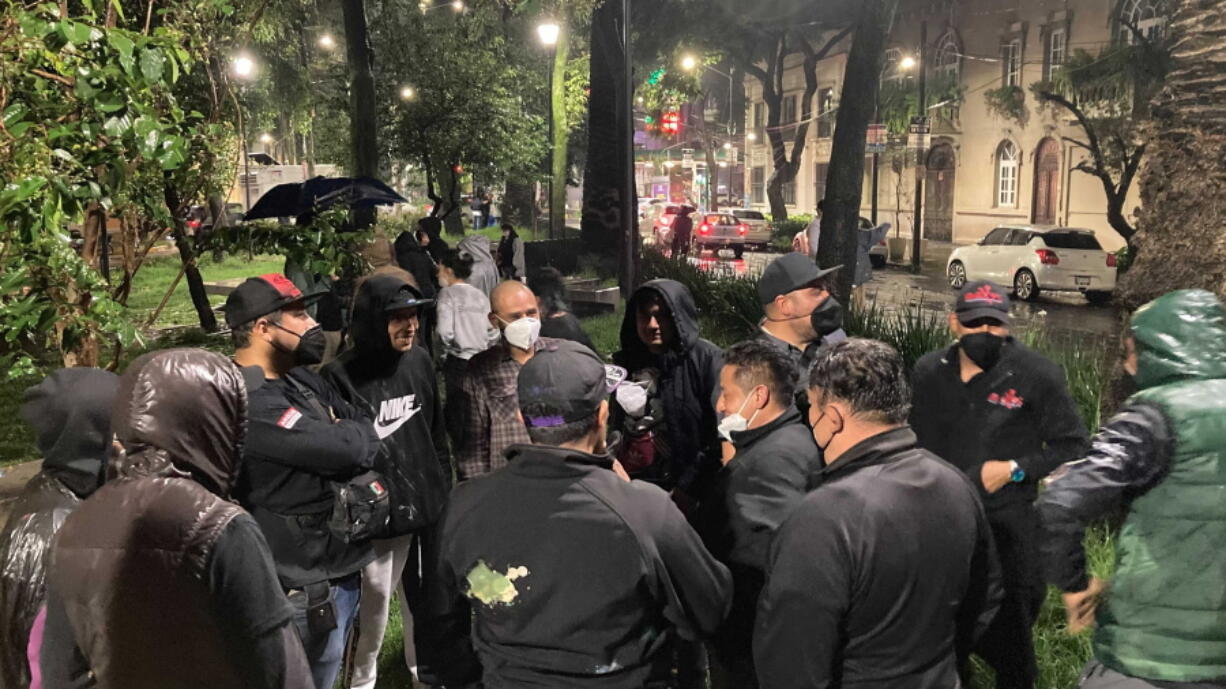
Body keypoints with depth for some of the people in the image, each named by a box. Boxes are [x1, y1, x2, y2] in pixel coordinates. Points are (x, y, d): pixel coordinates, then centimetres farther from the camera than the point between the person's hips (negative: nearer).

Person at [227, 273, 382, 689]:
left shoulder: (301, 380, 8)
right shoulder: (250, 402, -24)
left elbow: (365, 428, 10)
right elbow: (349, 448, -28)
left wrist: (339, 438, -10)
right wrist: (345, 435, -6)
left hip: (338, 568, 9)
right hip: (307, 586, -9)